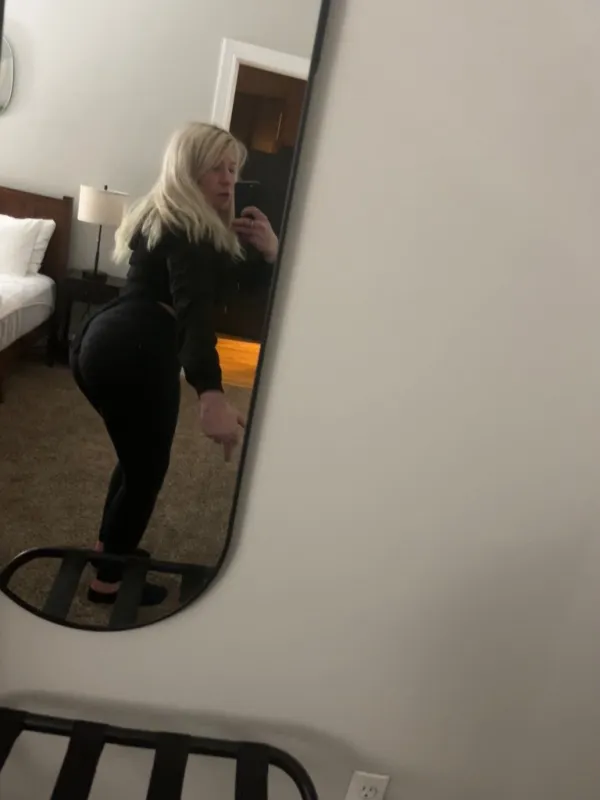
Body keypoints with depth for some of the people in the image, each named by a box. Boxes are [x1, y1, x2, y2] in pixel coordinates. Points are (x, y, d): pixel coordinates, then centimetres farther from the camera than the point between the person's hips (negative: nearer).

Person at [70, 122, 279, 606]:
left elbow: (240, 275, 20)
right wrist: (212, 395, -44)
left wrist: (268, 252, -3)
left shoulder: (165, 216, 20)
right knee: (147, 469, 7)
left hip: (101, 343, 10)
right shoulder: (189, 229, -12)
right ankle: (109, 580, 23)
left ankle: (109, 547, 43)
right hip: (136, 354, -10)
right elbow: (193, 308, -31)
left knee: (138, 455, 26)